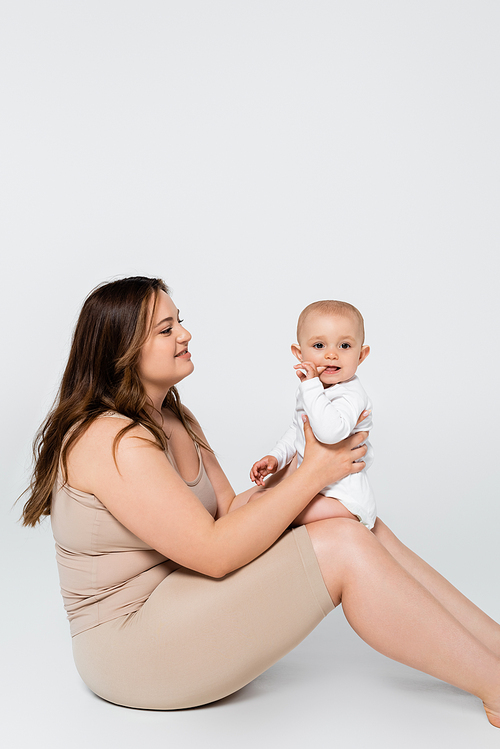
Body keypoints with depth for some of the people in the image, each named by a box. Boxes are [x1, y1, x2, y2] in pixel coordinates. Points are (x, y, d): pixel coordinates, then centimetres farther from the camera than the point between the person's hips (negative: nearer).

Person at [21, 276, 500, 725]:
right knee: (343, 548, -21)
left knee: (362, 530, -4)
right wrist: (312, 473, -18)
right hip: (131, 643, -9)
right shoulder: (113, 441, -21)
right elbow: (215, 553, -24)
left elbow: (229, 510, 6)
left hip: (180, 602, 9)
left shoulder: (176, 422, 10)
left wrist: (294, 467, -8)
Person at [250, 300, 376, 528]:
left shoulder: (351, 396, -23)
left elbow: (330, 432, -43)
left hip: (342, 496, -9)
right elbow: (297, 430, 20)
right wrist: (276, 457, 6)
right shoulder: (310, 389, 5)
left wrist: (311, 386, -36)